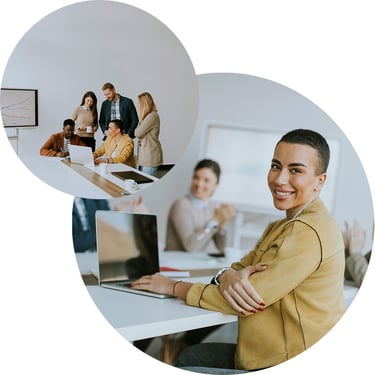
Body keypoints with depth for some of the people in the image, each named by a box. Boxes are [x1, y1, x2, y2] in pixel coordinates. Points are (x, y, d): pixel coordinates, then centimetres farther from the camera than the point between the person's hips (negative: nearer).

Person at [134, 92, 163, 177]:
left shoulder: (152, 116, -16)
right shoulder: (147, 116, 15)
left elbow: (137, 133, -14)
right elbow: (137, 133, 15)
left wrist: (140, 122, 3)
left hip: (150, 156, -9)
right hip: (144, 155, 9)